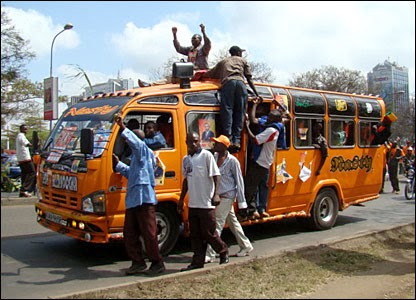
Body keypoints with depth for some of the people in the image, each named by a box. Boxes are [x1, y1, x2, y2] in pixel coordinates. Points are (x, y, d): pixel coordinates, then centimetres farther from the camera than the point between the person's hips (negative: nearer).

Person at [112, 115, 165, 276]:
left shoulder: (144, 151, -7)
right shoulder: (137, 155, 23)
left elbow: (135, 141, -30)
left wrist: (122, 127, -35)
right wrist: (118, 163, 30)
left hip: (144, 199, -10)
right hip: (133, 200, 10)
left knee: (149, 234, -4)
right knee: (129, 234, 12)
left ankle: (157, 263, 7)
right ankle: (138, 263, 21)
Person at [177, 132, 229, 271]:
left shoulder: (206, 155, -8)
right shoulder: (186, 159, 12)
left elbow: (216, 175, -11)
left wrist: (216, 194, -22)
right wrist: (181, 199, 20)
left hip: (206, 203, -6)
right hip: (192, 204, 7)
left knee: (208, 233, 1)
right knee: (195, 235, 10)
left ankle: (223, 251, 25)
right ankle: (198, 261, 19)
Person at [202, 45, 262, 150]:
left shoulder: (223, 62, 33)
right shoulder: (243, 61, 30)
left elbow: (209, 73, 30)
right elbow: (249, 79, 22)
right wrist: (256, 94, 24)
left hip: (227, 83, 0)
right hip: (240, 83, 0)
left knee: (227, 111, -6)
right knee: (239, 113, 1)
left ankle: (229, 140, -18)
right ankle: (237, 140, -8)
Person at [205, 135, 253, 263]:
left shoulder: (232, 161, -15)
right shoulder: (214, 156, 3)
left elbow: (239, 182, -11)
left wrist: (241, 203, -11)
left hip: (227, 197, -7)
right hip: (218, 196, 7)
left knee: (217, 225, -7)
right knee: (233, 222, 18)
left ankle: (210, 254, -1)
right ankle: (246, 246, 34)